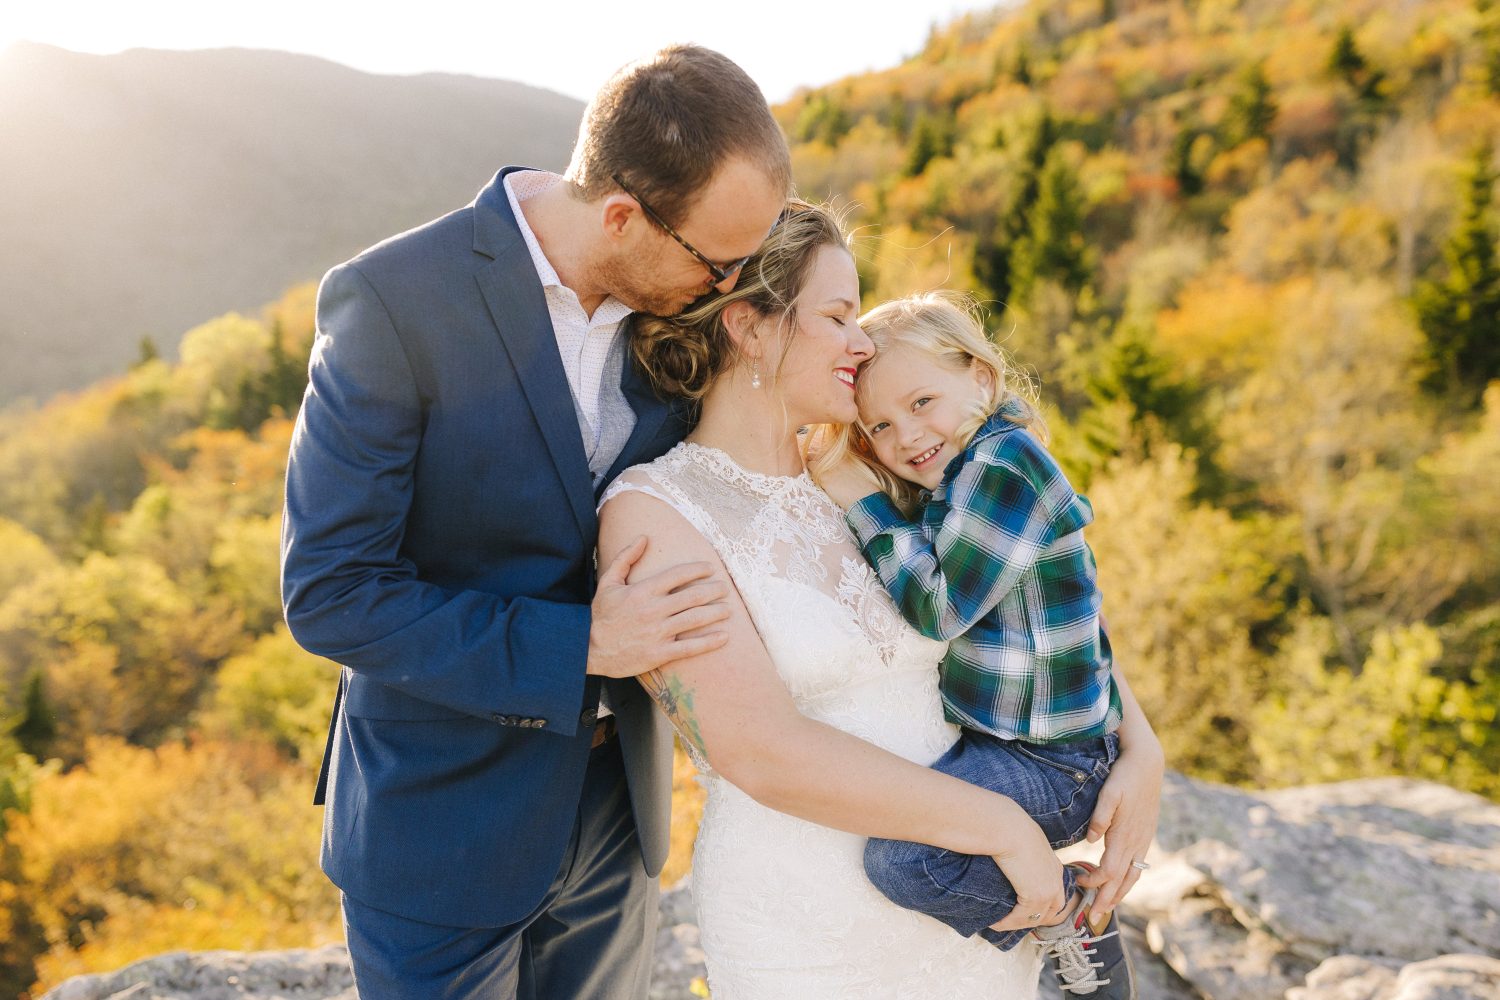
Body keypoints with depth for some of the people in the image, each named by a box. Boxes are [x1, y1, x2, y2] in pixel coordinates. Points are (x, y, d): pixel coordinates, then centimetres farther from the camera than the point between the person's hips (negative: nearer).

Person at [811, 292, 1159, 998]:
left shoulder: (1006, 460, -19)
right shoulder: (950, 477, 10)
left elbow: (939, 607, -24)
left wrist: (864, 504, -16)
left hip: (1052, 763, -10)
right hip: (988, 736, 10)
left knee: (901, 857, -26)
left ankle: (1068, 910, -2)